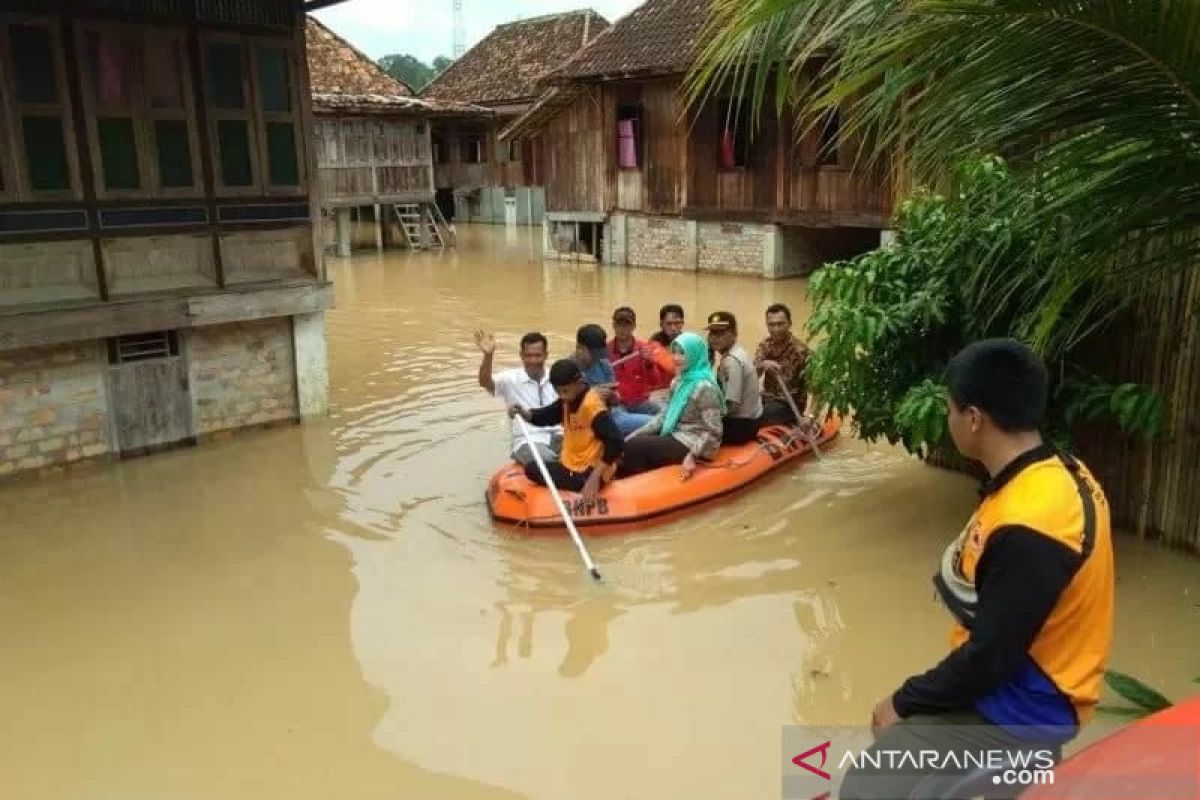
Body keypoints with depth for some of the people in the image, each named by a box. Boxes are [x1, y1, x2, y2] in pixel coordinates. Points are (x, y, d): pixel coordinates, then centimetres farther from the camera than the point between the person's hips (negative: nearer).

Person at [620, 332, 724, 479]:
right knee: (631, 442, -5)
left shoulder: (704, 387, -18)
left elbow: (713, 432, -20)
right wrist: (635, 434, -1)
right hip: (676, 437, 9)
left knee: (635, 447, -17)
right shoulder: (678, 382, 10)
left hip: (692, 445, -9)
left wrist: (692, 456, -28)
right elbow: (664, 415, 9)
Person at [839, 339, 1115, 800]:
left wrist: (905, 702, -11)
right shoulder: (1061, 474, -1)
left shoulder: (1028, 525, -31)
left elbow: (990, 657, -24)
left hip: (1021, 709, -9)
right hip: (1029, 683, 9)